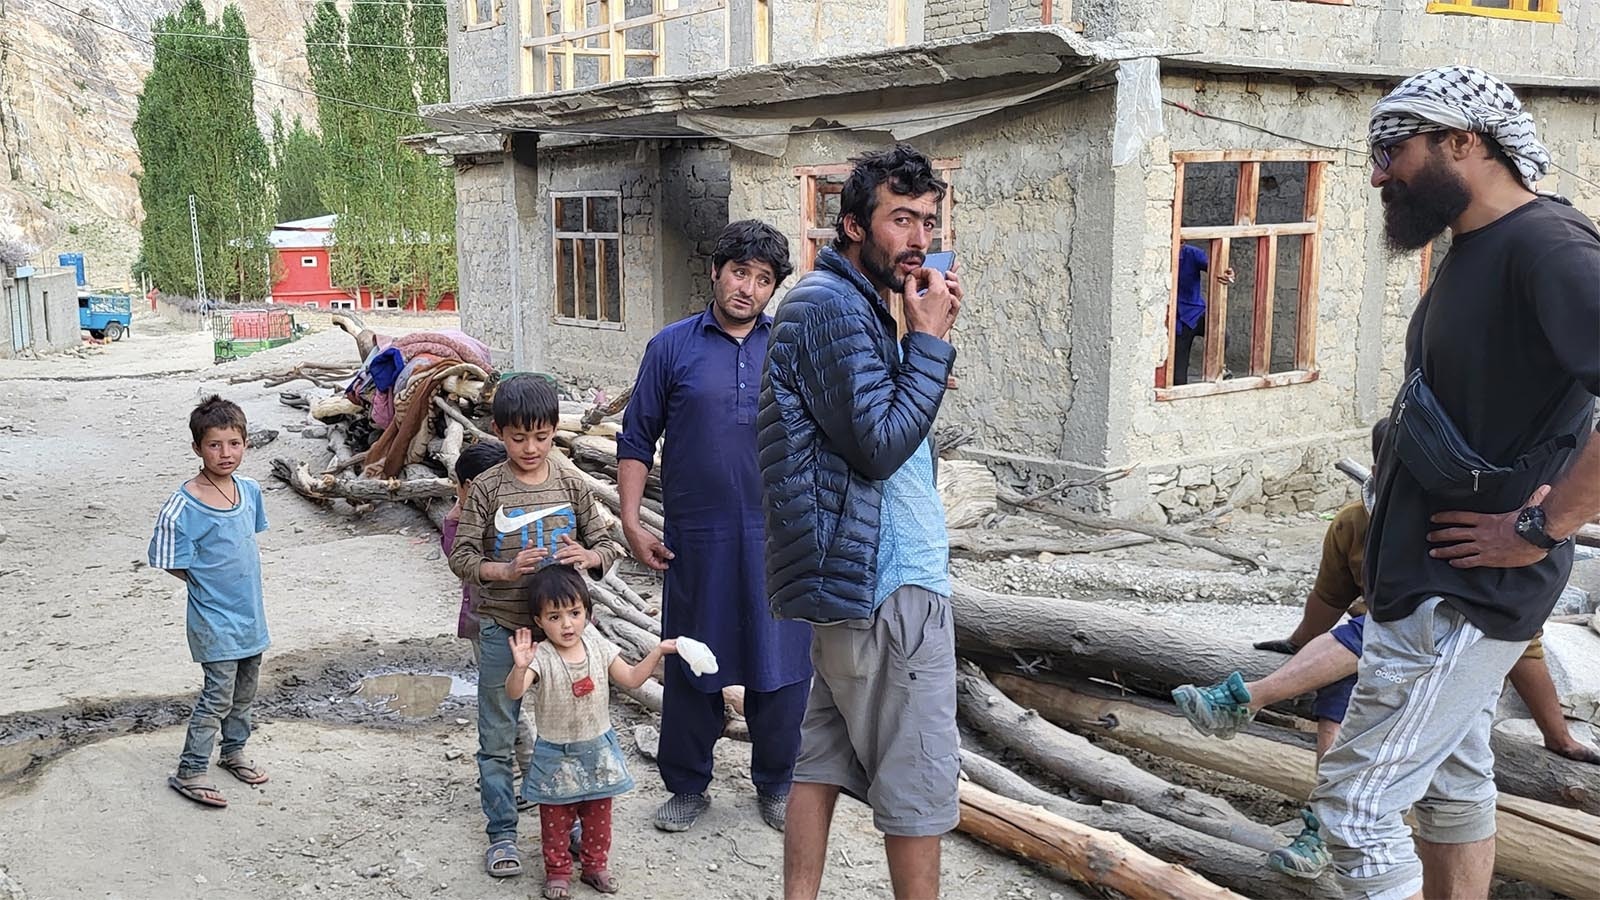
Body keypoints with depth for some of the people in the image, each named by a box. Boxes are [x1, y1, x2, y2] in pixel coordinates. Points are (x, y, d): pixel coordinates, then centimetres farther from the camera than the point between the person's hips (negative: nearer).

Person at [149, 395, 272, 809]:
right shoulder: (184, 506, -20)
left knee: (245, 691, 19)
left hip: (250, 611, 7)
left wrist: (240, 581, 5)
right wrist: (211, 584, -8)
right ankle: (189, 772, 9)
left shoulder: (250, 490, -1)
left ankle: (233, 752, 36)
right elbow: (173, 564, -13)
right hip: (214, 617, -7)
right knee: (218, 695, -4)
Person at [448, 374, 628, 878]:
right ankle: (501, 835, 22)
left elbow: (608, 542, 5)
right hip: (503, 631, -2)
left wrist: (589, 557, -17)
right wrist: (506, 571, -23)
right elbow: (461, 557, -6)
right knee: (497, 741, 8)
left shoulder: (571, 485, 0)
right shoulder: (488, 488, -7)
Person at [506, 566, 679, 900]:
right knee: (556, 819, 12)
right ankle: (557, 872, 30)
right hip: (557, 756, -4)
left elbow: (631, 678, 2)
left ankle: (595, 866, 36)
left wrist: (658, 651, -8)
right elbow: (514, 692, -36)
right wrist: (520, 667, -56)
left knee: (598, 817, 18)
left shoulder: (597, 646, -6)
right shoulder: (541, 657, -21)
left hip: (597, 749, 4)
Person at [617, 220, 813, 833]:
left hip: (778, 536, 1)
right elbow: (637, 441, 5)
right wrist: (631, 523, -1)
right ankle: (688, 786, 27)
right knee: (691, 666, 10)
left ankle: (775, 784, 26)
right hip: (697, 539, -1)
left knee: (782, 667, 7)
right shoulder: (672, 347, 3)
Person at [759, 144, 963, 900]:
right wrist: (930, 339, -14)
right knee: (919, 780, 1)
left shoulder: (853, 303, 16)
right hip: (889, 581, -10)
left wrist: (923, 338, 4)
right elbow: (880, 446, -20)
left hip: (850, 575, 10)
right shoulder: (834, 306, -16)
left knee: (824, 761, 14)